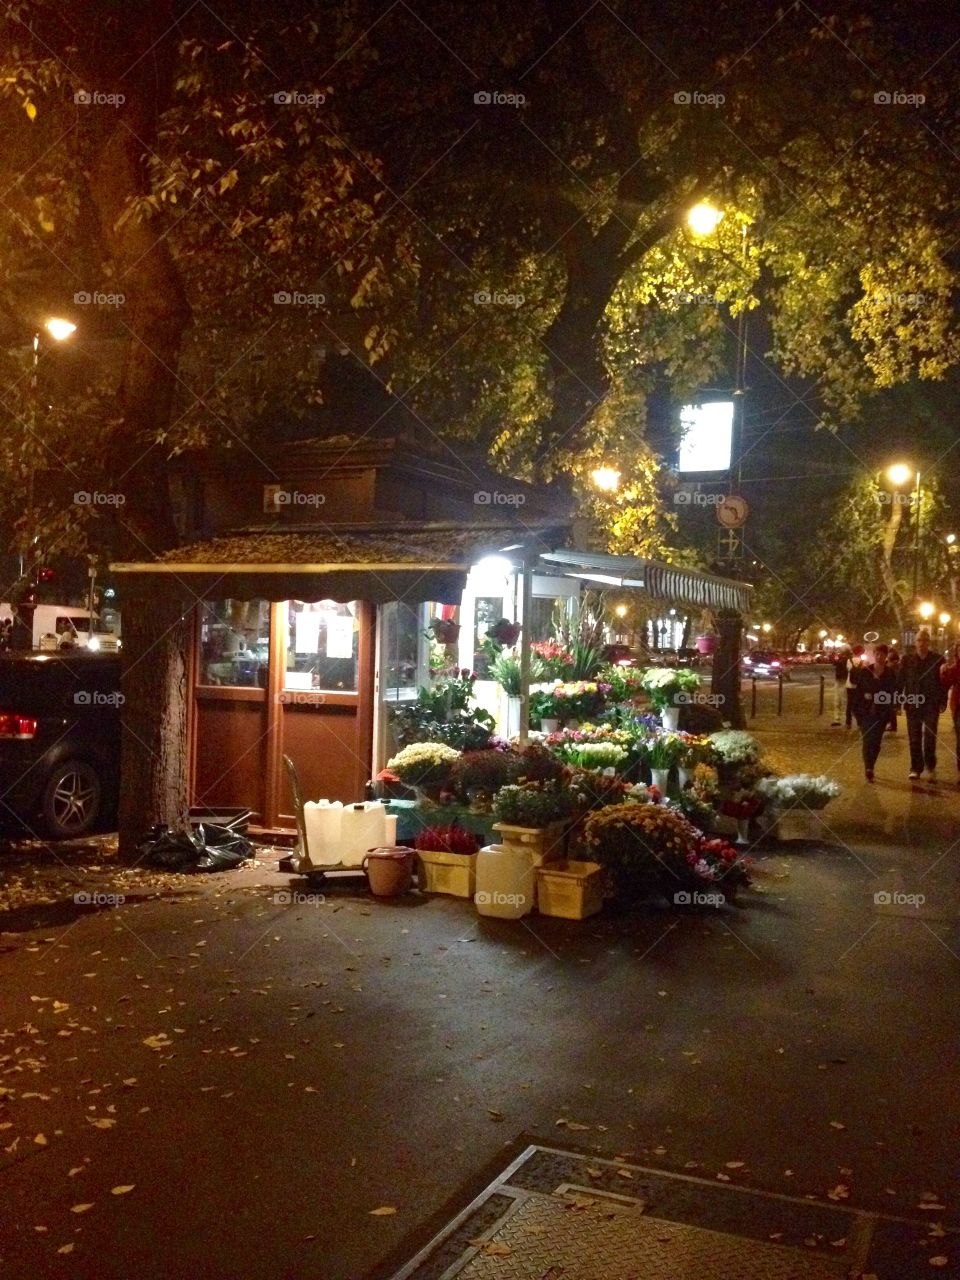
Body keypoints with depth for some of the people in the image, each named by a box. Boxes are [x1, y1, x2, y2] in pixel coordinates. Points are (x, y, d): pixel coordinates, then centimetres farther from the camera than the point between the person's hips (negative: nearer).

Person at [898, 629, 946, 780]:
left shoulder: (938, 659, 0)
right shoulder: (907, 659, 2)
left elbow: (944, 682, 1)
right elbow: (900, 681, 0)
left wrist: (943, 701, -4)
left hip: (931, 704, -2)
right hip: (912, 704, 2)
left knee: (930, 736, -7)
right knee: (914, 738, 7)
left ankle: (930, 767, 9)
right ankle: (915, 768, 15)